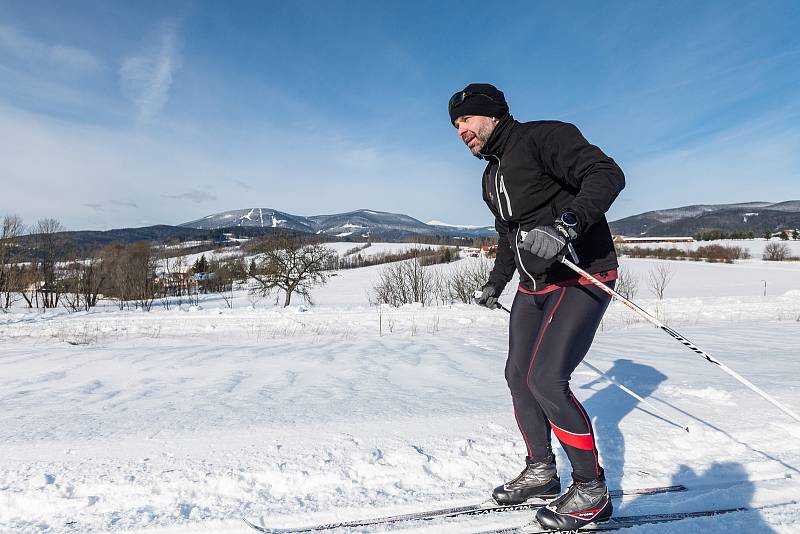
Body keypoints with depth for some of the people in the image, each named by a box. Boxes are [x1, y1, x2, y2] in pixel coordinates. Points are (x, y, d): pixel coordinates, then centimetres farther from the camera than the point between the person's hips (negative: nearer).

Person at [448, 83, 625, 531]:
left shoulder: (543, 136, -10)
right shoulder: (492, 177, 17)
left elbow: (607, 174, -23)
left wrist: (565, 225, -38)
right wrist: (496, 283, 34)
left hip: (583, 276, -9)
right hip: (535, 286, 9)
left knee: (546, 379, -17)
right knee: (519, 375, 8)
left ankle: (591, 489, 3)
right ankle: (541, 471, 26)